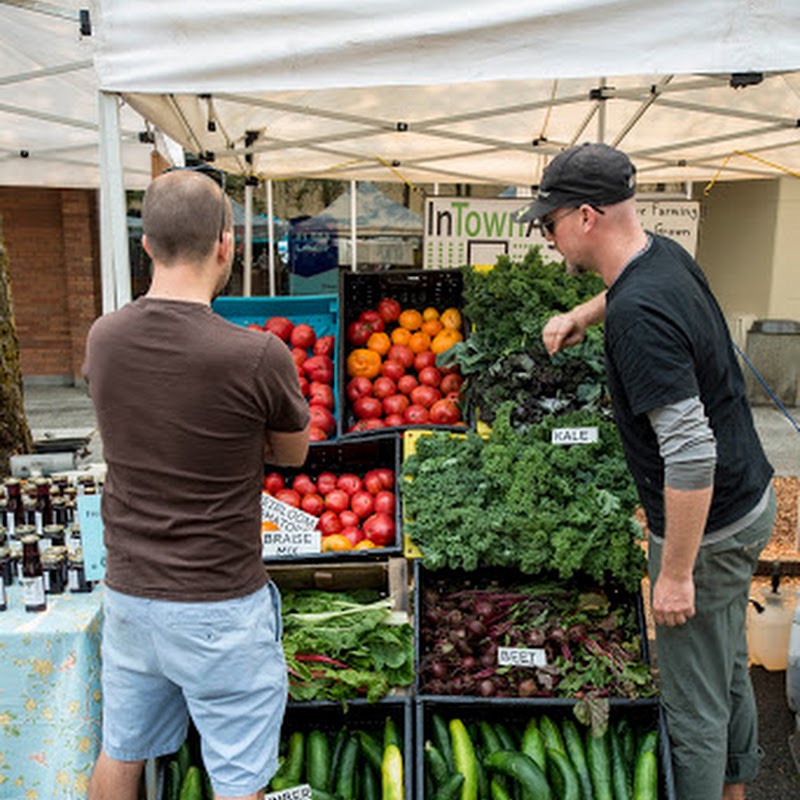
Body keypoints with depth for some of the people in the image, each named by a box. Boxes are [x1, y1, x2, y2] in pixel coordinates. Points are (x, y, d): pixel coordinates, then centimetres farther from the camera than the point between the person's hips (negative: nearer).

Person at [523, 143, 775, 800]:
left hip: (708, 527, -10)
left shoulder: (640, 314, -28)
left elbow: (691, 453, -31)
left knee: (695, 705, 7)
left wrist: (676, 572, -23)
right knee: (727, 665, 28)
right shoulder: (666, 255, 1)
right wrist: (582, 314, 17)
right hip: (748, 499, 10)